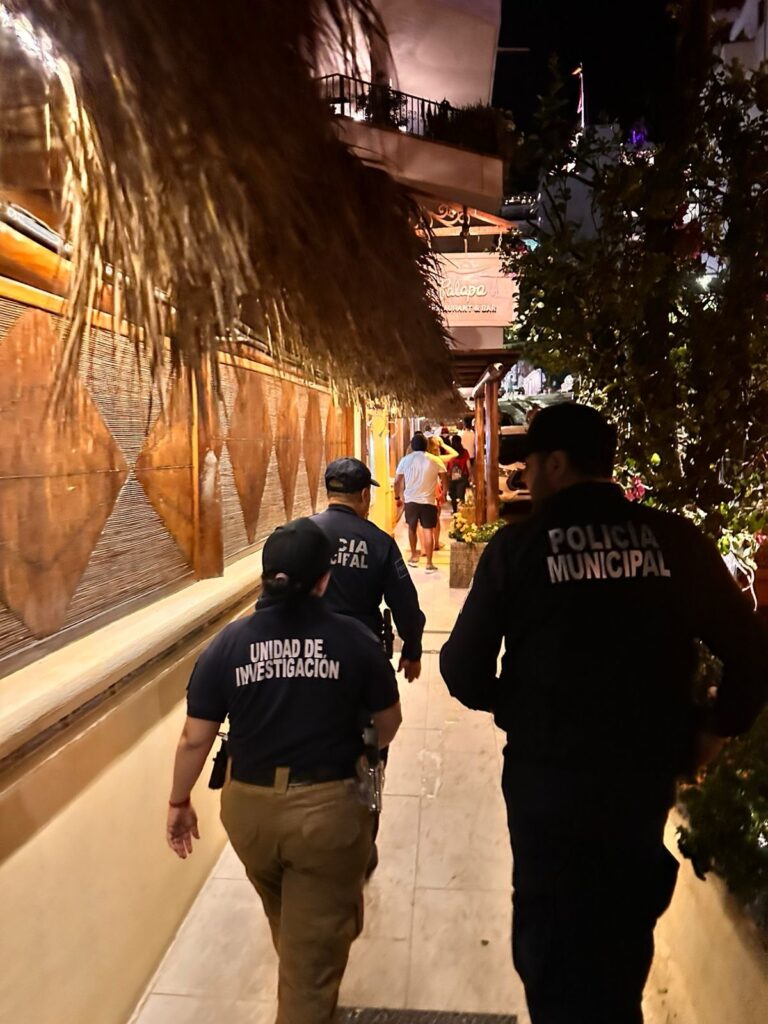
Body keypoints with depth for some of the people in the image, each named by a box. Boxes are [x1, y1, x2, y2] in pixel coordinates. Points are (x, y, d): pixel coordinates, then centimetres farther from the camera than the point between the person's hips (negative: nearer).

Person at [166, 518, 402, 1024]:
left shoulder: (229, 642, -9)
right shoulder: (355, 639, -13)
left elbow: (195, 739, -4)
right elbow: (389, 724, 0)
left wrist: (179, 802, 12)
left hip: (249, 808, 5)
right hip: (328, 808, -4)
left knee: (287, 923, 33)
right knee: (315, 943, 15)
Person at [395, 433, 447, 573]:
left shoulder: (405, 460, 1)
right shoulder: (434, 460, 0)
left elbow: (397, 481, 1)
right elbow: (444, 480, 5)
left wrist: (398, 497, 14)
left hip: (410, 500, 1)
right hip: (428, 501, -1)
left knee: (412, 528, 21)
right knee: (428, 531, 0)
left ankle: (414, 556, 31)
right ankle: (429, 563, -2)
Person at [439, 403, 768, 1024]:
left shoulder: (517, 546, -12)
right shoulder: (676, 540, -7)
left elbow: (463, 671, -10)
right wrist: (714, 730, 9)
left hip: (548, 775, -4)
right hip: (648, 773, 4)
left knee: (553, 938, 18)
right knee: (623, 934, 29)